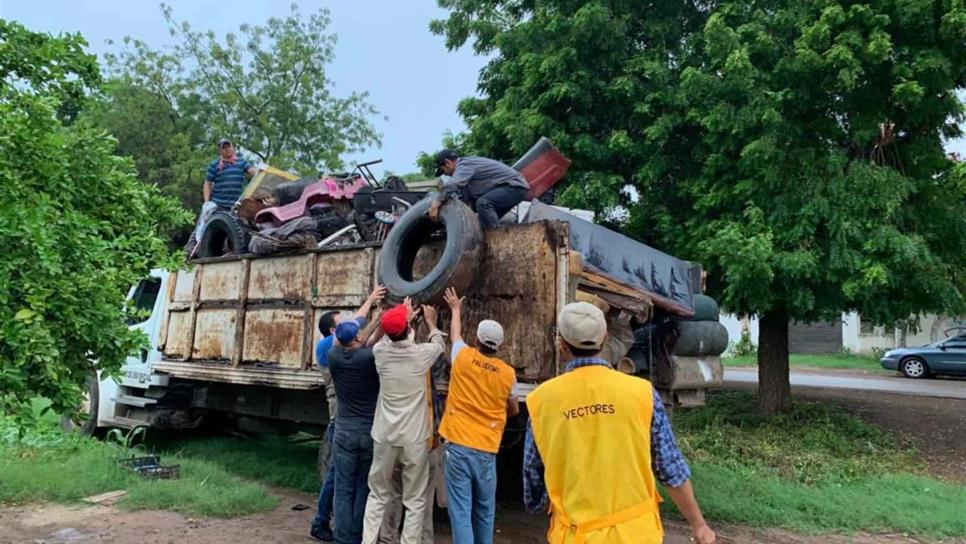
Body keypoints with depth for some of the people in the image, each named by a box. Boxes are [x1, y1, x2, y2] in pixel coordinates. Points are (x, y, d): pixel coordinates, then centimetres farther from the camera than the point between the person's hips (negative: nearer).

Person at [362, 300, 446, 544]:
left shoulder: (380, 352, -4)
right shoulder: (421, 354, -11)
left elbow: (390, 338, 22)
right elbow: (439, 343, 13)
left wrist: (403, 316, 35)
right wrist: (430, 321, 31)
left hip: (385, 435, 3)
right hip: (414, 438, -3)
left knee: (377, 494, 17)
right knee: (415, 500, 8)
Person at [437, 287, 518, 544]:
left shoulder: (463, 357, -4)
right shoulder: (508, 373, 0)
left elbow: (456, 333, 19)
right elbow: (514, 410, 16)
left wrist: (456, 309, 37)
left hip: (457, 446, -2)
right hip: (487, 451, 2)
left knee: (461, 511, -1)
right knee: (485, 511, 17)